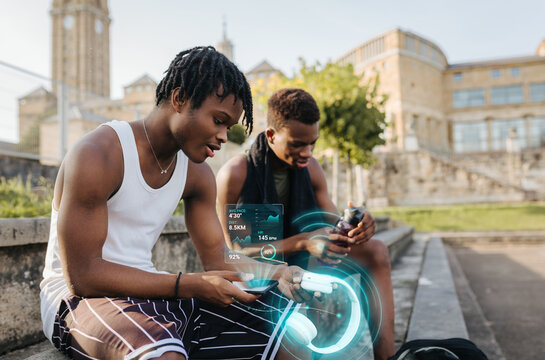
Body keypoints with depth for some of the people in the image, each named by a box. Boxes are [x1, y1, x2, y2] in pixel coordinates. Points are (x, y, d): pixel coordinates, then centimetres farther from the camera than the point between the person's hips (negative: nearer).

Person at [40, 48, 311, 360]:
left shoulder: (197, 174, 5)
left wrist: (274, 274, -14)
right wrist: (193, 285, -26)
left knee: (290, 325, -10)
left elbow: (218, 259, 7)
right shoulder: (97, 156, -17)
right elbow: (82, 275, -20)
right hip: (82, 296, -5)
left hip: (149, 290, 6)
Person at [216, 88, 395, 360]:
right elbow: (238, 252, -19)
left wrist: (356, 226, -27)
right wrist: (303, 242, -32)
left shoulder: (310, 168, -1)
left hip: (299, 264, 6)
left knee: (375, 250, -9)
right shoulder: (234, 175, -18)